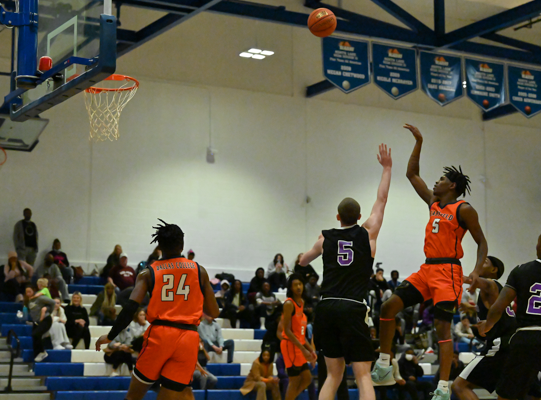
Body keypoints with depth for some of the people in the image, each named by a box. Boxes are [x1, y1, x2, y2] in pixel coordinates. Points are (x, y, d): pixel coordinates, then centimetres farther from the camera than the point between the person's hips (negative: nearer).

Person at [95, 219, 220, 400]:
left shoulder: (148, 273, 7)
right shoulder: (199, 271, 10)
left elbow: (131, 307, -5)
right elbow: (214, 313, 12)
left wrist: (110, 336, 4)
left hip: (160, 335, -1)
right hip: (189, 338, 1)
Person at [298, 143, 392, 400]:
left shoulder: (326, 238, 13)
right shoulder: (368, 233, 5)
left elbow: (304, 260, 33)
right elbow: (381, 199, 15)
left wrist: (302, 257, 56)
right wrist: (387, 168, 25)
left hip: (326, 308, 3)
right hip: (353, 309, -3)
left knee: (334, 374, 15)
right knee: (362, 375, -4)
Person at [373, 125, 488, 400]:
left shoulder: (463, 210, -5)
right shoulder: (433, 203, 15)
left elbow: (481, 242, -5)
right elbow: (412, 174, 22)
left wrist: (477, 270, -20)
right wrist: (419, 142, 18)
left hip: (448, 272, -7)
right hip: (427, 270, 7)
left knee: (442, 326, -13)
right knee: (388, 306, -3)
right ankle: (383, 368, 1)